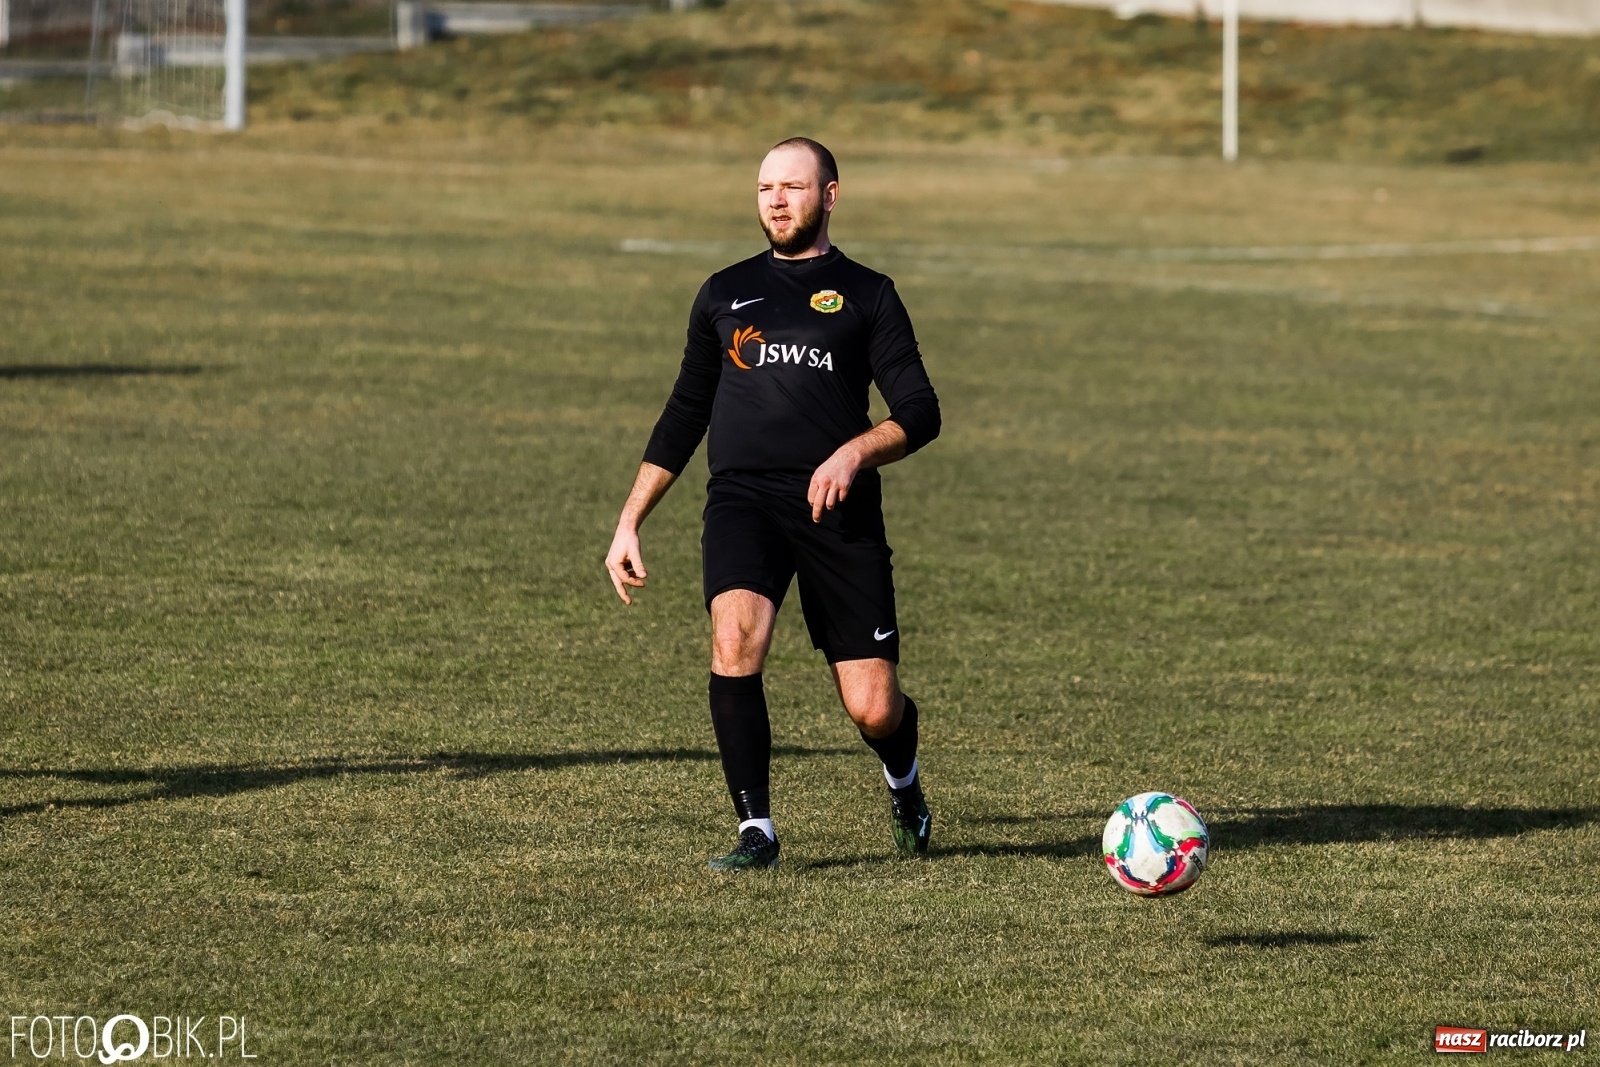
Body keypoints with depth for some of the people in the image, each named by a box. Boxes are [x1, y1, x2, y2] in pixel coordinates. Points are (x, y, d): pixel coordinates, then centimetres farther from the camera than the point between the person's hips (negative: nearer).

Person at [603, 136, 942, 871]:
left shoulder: (866, 295, 10)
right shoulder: (726, 293, 19)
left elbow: (919, 414, 3)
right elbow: (684, 417, 24)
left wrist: (854, 452, -17)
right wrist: (629, 522, 18)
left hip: (837, 509, -1)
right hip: (743, 498, 2)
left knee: (873, 709, -5)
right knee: (735, 635, -29)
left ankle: (904, 784, 33)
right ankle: (755, 831, -20)